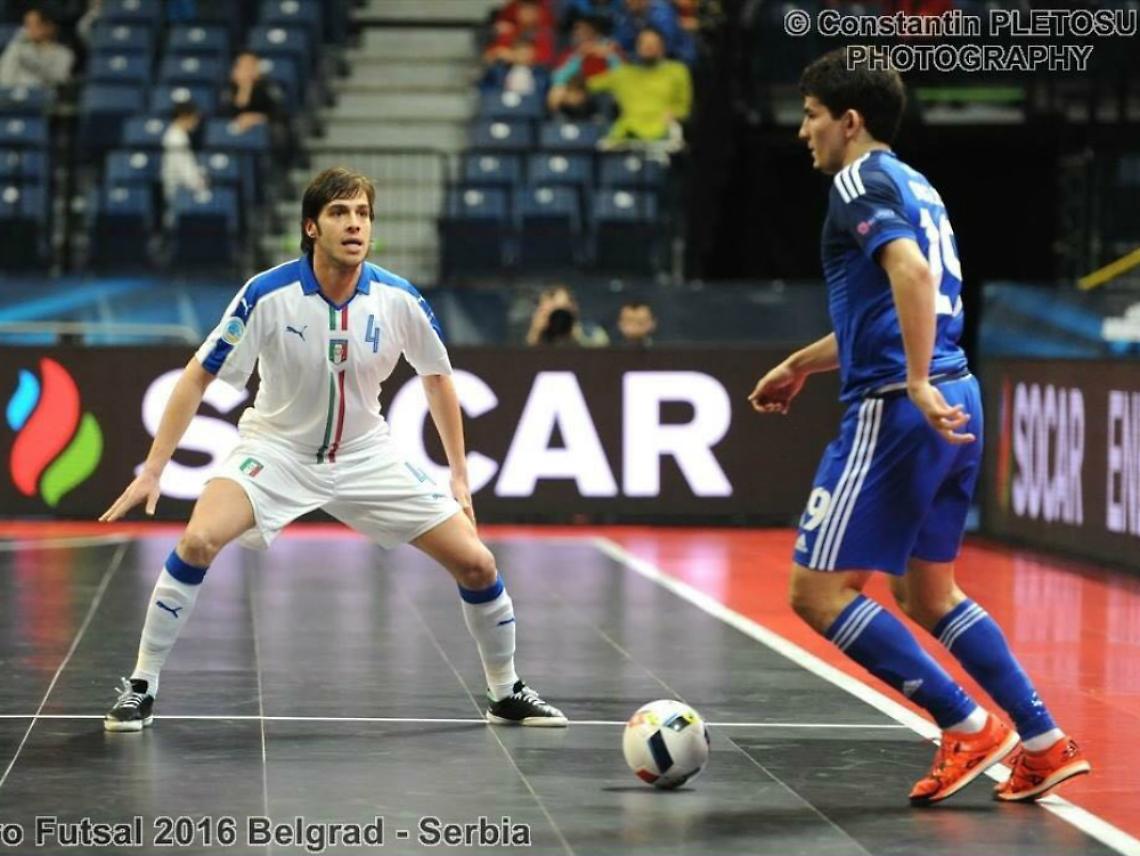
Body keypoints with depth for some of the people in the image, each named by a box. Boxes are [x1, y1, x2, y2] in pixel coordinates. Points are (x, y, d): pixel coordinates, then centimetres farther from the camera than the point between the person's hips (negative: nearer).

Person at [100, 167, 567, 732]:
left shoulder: (399, 300, -13)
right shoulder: (268, 295, -21)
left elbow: (437, 378, 6)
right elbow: (198, 377, -13)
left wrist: (459, 474, 6)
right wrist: (152, 471, -16)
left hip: (366, 457, 3)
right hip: (275, 448, -2)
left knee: (475, 563, -5)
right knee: (198, 542, -28)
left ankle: (506, 695, 19)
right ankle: (140, 690, -12)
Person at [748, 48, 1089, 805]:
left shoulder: (861, 182, -8)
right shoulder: (914, 187, 21)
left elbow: (913, 271, -26)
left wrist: (917, 384, -30)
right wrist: (803, 364, 39)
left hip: (896, 410, -10)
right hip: (952, 402, 10)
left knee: (819, 591, -4)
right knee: (925, 592, 20)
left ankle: (968, 727, -5)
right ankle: (1044, 742, 15)